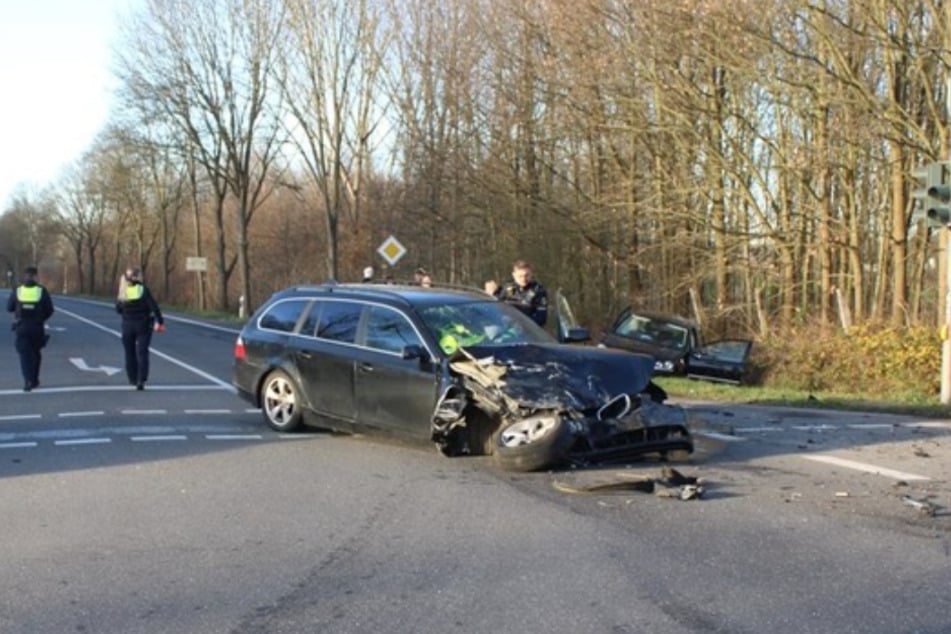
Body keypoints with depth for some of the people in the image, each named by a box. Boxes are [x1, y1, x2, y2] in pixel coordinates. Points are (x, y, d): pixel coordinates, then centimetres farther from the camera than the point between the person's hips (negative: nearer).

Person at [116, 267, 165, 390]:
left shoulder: (123, 293, -2)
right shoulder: (143, 290, -12)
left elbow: (118, 309, 7)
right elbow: (153, 306, -16)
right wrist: (160, 321, -10)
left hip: (128, 326, 3)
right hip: (143, 326, -3)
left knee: (130, 352, 17)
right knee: (142, 352, -3)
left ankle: (133, 378, 25)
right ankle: (141, 380, -14)